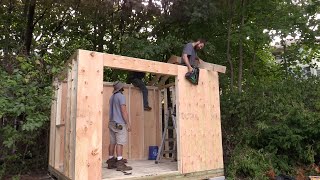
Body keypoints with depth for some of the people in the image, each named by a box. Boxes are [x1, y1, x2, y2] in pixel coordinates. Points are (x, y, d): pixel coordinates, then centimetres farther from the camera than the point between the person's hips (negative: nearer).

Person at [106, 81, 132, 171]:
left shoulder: (112, 97, 16)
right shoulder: (121, 96, -10)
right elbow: (123, 111, -16)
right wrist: (128, 123, -13)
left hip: (112, 122, 8)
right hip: (120, 123, -8)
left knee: (112, 142, 10)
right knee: (120, 143, -10)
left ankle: (111, 162, 14)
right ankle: (120, 164, -11)